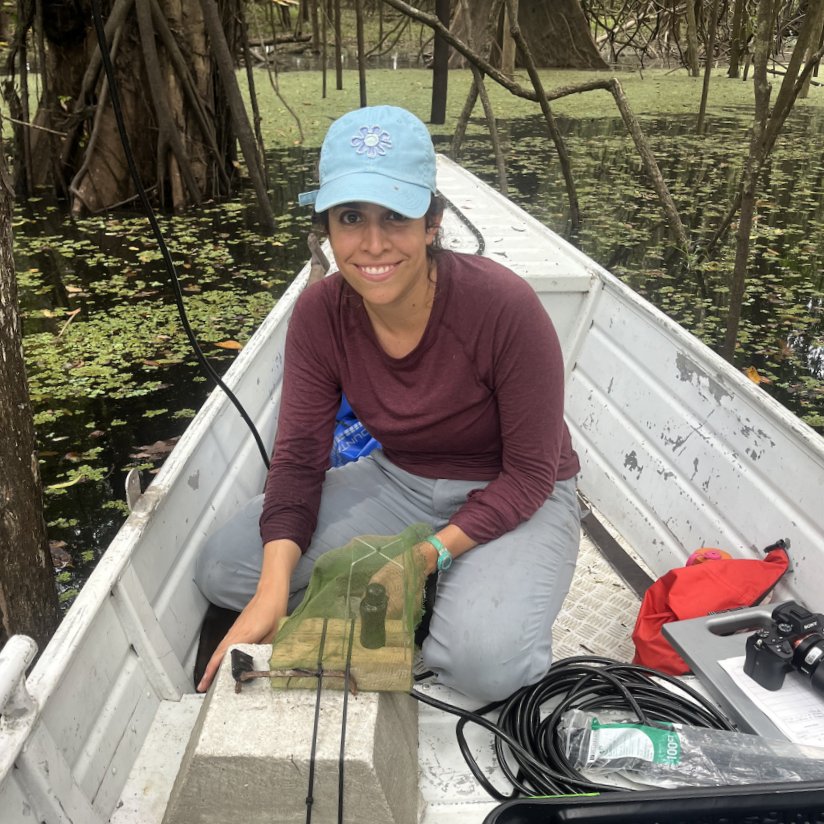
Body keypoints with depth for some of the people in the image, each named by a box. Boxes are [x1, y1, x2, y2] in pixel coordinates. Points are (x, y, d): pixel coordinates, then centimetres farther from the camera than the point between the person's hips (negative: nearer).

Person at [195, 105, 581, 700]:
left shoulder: (504, 306, -27)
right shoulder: (320, 314, -13)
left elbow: (532, 471, -18)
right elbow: (299, 453, -12)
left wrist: (435, 552, -28)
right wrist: (274, 588, -26)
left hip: (514, 499, -4)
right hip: (401, 483, 5)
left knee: (485, 661, -33)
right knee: (223, 570, -10)